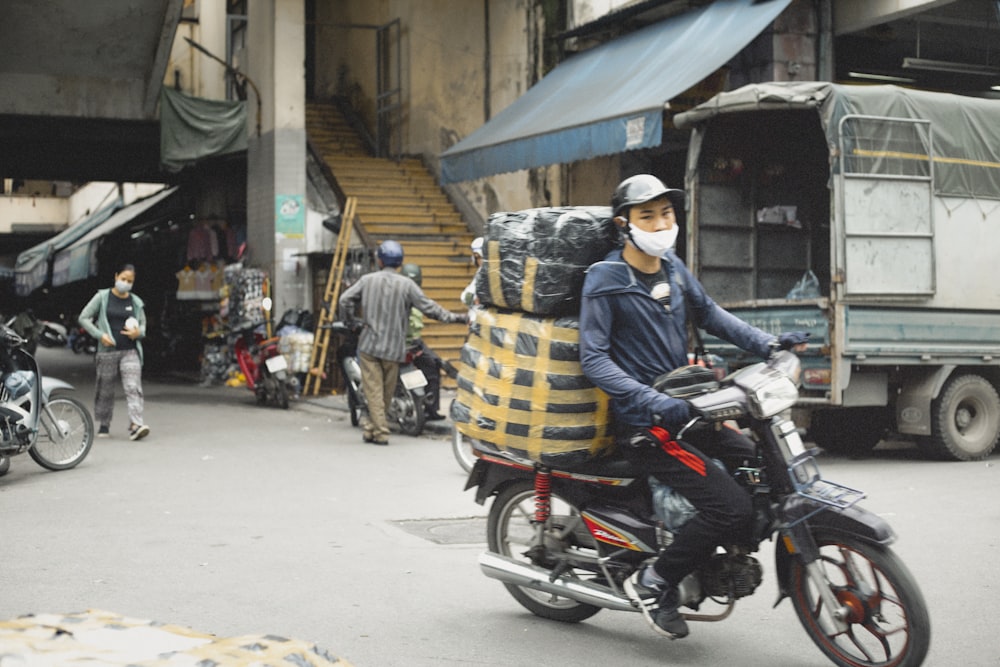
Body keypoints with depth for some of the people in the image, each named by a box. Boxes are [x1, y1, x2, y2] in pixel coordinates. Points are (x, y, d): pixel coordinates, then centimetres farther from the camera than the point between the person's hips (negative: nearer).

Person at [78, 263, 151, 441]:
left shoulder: (136, 302, 10)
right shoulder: (102, 297, 3)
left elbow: (143, 325, 19)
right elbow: (83, 318, 3)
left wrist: (138, 333, -5)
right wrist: (100, 335, -10)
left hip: (130, 351, 1)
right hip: (107, 351, -1)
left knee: (133, 387, -14)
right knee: (105, 390, 8)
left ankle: (136, 425, -23)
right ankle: (104, 425, 25)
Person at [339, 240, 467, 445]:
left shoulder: (368, 280, -1)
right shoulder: (407, 284, -6)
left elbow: (345, 299, -1)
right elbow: (429, 307, -8)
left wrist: (351, 319, 17)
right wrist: (455, 317, 0)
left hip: (369, 345, 0)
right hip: (393, 348, 0)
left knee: (374, 390, 2)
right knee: (387, 392, 15)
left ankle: (380, 432, -3)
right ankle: (371, 426, 26)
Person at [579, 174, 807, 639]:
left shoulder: (672, 268, 11)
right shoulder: (605, 280, -11)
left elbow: (709, 314, 21)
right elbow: (594, 359, -16)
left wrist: (766, 344, 6)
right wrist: (650, 400, -29)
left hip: (683, 408, 8)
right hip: (643, 425, -8)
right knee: (731, 507, -19)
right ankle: (653, 583, -2)